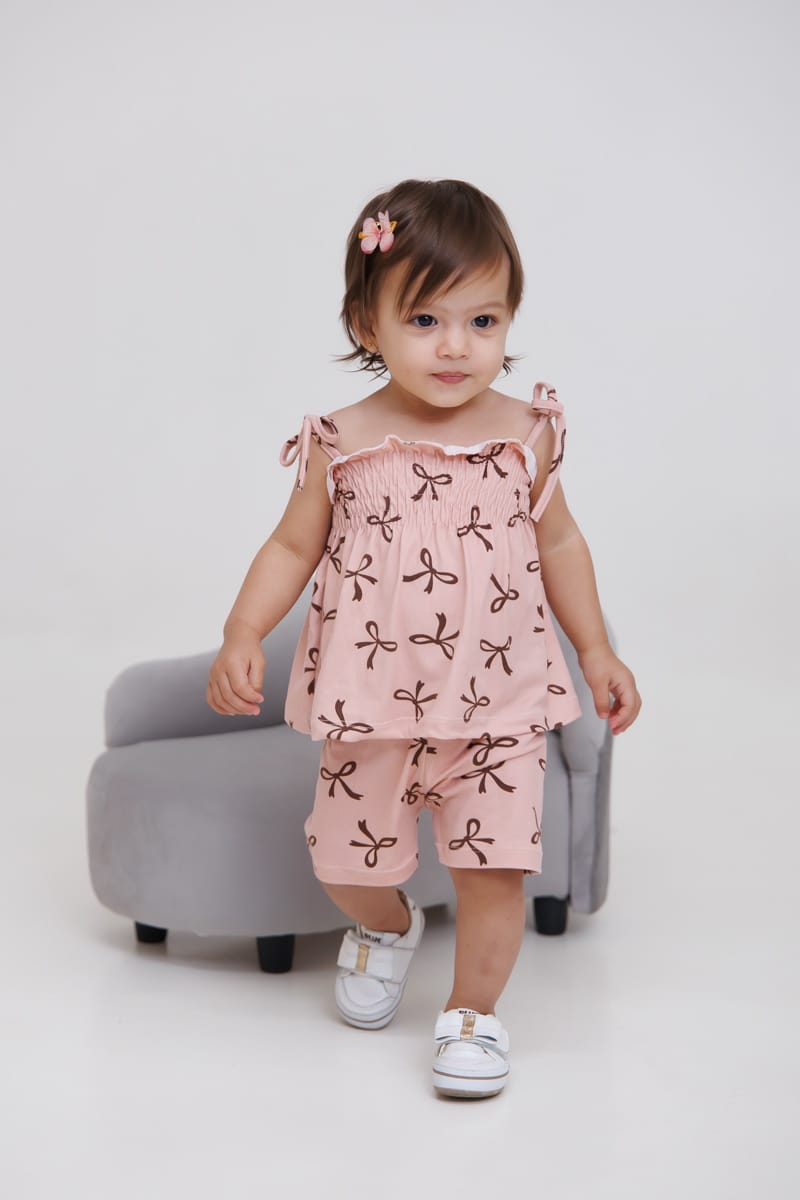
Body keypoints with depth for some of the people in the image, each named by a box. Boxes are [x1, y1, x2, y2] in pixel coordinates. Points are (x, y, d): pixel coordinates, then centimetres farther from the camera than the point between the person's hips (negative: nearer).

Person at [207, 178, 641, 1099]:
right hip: (372, 702, 0)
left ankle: (472, 1013, 23)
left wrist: (595, 651, 9)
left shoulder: (525, 434, -3)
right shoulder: (342, 445, -6)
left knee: (495, 866, -1)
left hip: (498, 702, 0)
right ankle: (385, 927, 47)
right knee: (348, 858, 12)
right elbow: (292, 549, 2)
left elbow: (558, 543, 9)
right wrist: (241, 635, -11)